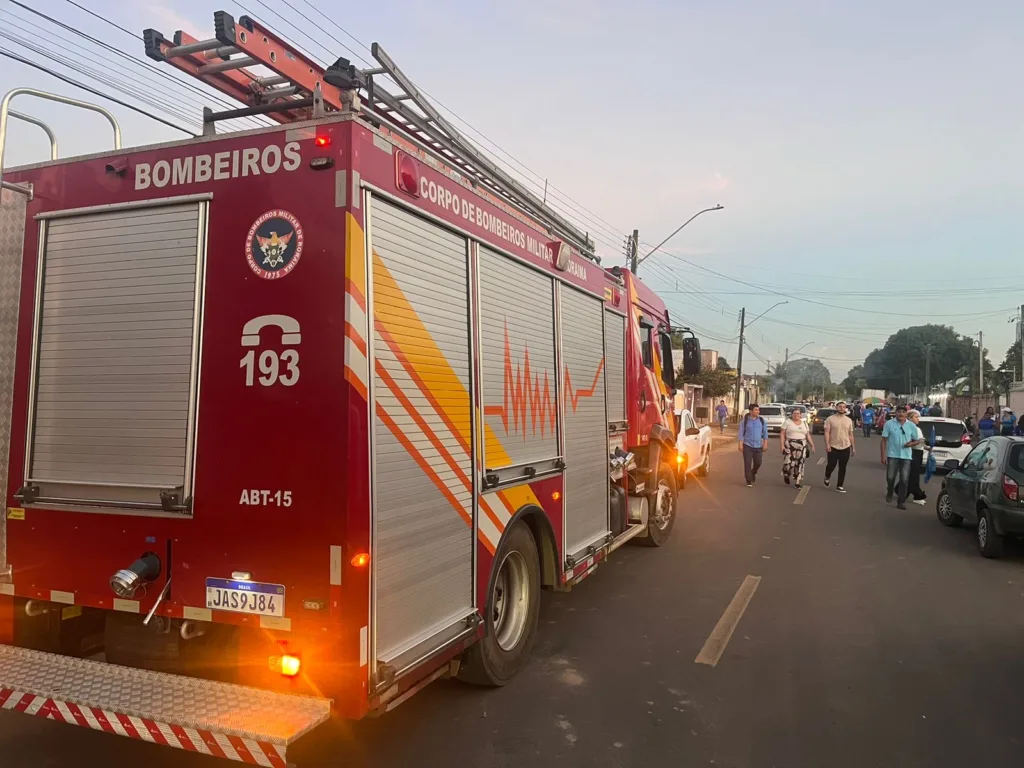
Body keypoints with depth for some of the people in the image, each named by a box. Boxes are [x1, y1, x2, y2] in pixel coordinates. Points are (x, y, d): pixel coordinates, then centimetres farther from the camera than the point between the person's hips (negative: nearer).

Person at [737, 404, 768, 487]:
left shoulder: (762, 420, 3)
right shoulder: (745, 421, -4)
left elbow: (765, 432, 7)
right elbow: (741, 433, -4)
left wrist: (765, 444, 1)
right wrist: (740, 445, -9)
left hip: (758, 446, 2)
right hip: (747, 445, -2)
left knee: (758, 463, 5)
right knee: (747, 464, -4)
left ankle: (753, 473, 37)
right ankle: (748, 481, 4)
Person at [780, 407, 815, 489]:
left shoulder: (804, 423, 12)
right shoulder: (788, 422, 1)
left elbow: (808, 435, 14)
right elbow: (782, 434, -2)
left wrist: (812, 445, 6)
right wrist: (781, 445, -10)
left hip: (801, 446, 3)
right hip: (789, 446, -3)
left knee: (799, 464, 1)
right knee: (788, 463, -9)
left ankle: (798, 482, 8)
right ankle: (786, 475, 22)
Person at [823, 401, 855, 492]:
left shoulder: (849, 420, 7)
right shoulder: (830, 419, -5)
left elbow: (850, 434, 12)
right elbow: (827, 432, -10)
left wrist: (853, 447, 11)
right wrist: (827, 444, -21)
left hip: (845, 447, 3)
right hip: (833, 447, -3)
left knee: (842, 468, 6)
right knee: (831, 465, -1)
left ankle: (839, 486, 15)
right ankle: (827, 477, 31)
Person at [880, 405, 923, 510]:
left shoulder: (911, 426, 4)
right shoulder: (889, 424, -2)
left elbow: (917, 440, 12)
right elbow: (884, 440, -2)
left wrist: (911, 443, -12)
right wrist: (883, 455, -7)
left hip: (906, 456, 1)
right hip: (892, 455, -1)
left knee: (904, 480, 0)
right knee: (890, 477, 1)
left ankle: (901, 501, 7)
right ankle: (889, 493, 31)